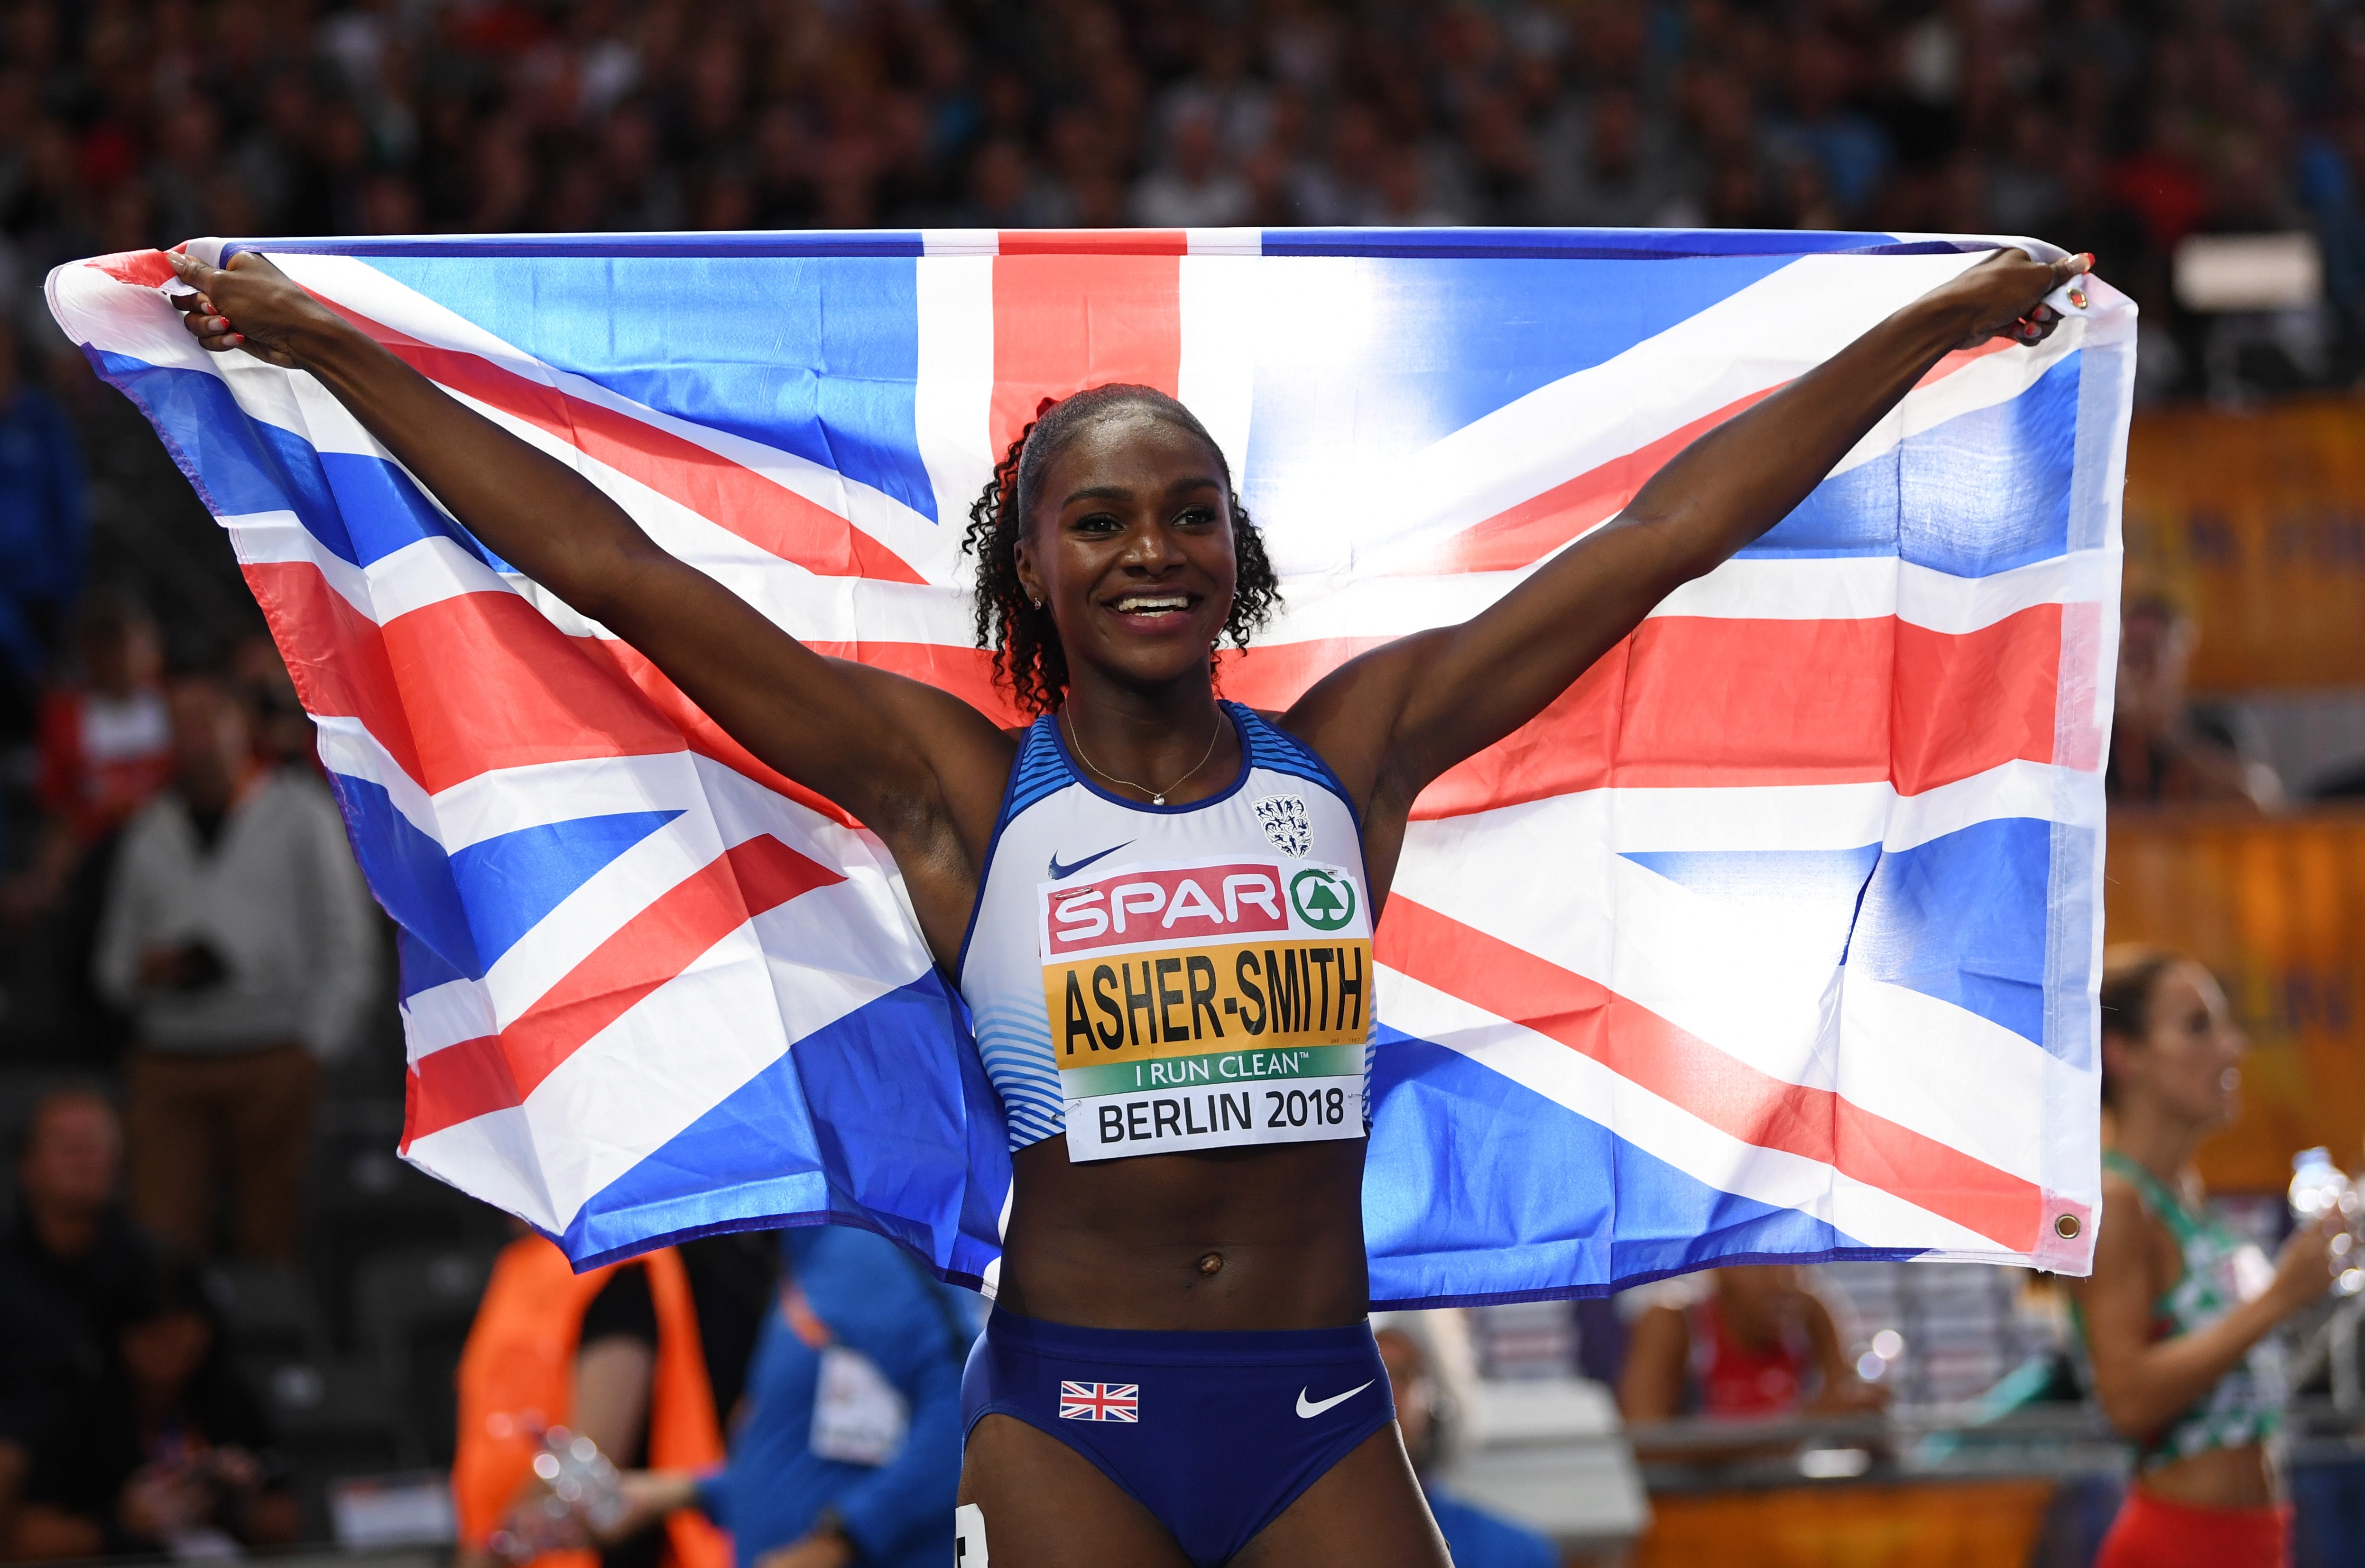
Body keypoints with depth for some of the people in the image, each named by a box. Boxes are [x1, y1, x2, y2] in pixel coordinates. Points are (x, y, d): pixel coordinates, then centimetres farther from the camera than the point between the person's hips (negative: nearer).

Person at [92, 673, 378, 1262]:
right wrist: (141, 971, -2)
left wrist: (311, 1052, -5)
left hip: (272, 1064, -3)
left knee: (271, 1249, -3)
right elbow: (114, 958, 22)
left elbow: (347, 952, 4)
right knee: (160, 1247, -11)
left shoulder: (301, 816, 8)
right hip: (169, 1071, 3)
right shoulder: (150, 831, 18)